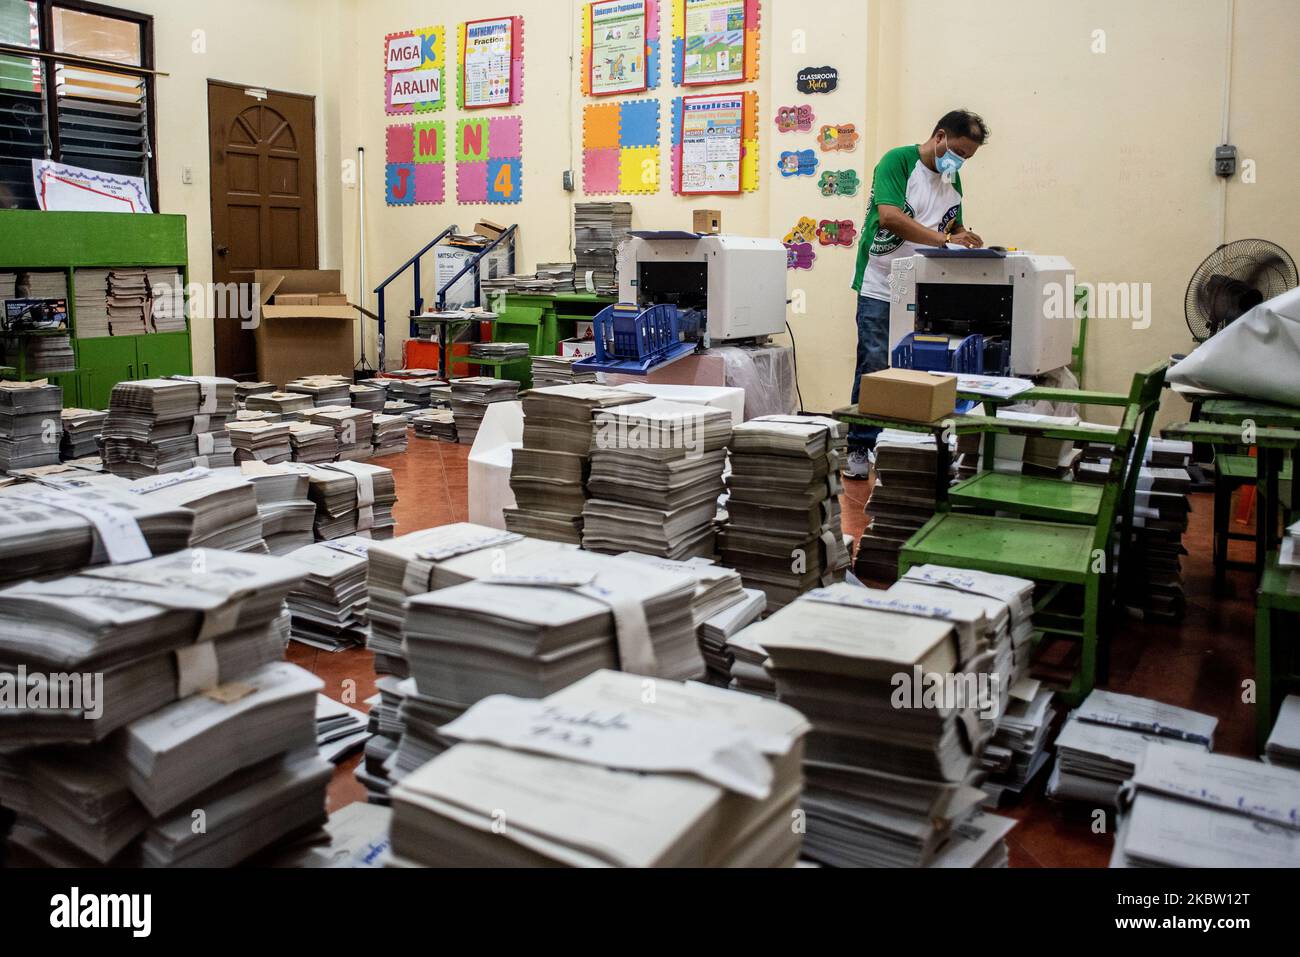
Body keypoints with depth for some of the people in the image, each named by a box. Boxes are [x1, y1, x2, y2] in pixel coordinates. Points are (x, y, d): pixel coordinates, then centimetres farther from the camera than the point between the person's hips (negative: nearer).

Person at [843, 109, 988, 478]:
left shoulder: (952, 179, 15)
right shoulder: (898, 161, -7)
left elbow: (954, 227, 24)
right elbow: (890, 216, -21)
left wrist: (967, 240, 0)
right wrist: (944, 239, -25)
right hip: (881, 286, -7)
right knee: (874, 366, -8)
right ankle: (859, 449, 0)